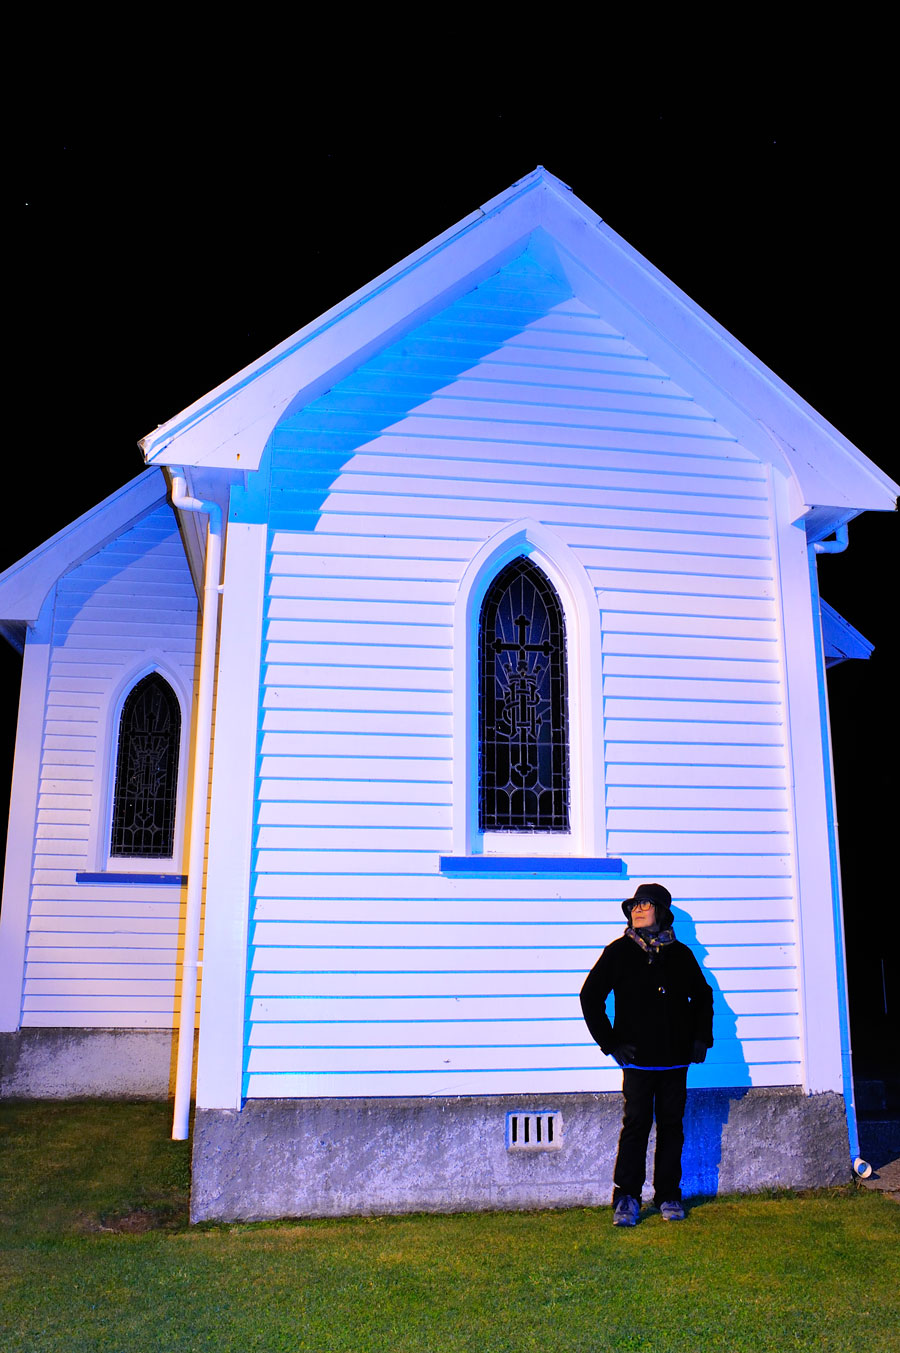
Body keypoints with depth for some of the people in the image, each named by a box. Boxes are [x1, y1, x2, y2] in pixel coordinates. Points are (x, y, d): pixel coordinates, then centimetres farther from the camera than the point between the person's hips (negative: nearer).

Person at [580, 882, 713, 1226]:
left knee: (671, 1126, 8)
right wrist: (610, 1042, -3)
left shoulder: (680, 954, 8)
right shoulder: (619, 951, 0)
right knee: (636, 1124, -2)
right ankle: (626, 1198, 9)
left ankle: (668, 1196, 20)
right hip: (638, 1057, -3)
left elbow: (702, 996, 21)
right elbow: (590, 997, 2)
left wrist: (701, 1038, 11)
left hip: (676, 1058, 3)